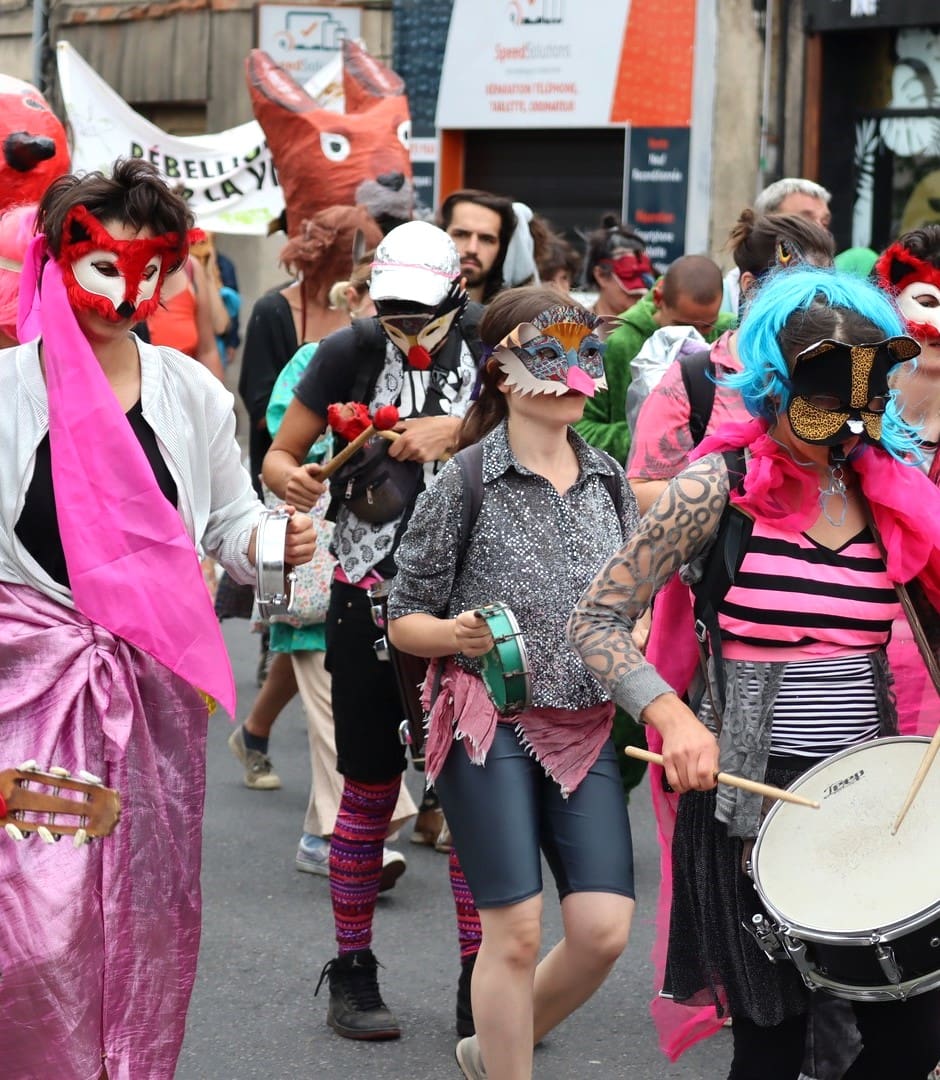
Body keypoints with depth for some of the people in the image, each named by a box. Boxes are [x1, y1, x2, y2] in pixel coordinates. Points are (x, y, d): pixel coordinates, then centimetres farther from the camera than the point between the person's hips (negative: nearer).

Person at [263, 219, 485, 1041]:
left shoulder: (485, 340, 0)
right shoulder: (352, 352, -2)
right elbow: (279, 456, 3)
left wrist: (458, 431, -24)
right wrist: (292, 480, -20)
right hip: (371, 596, -1)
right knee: (371, 789, 5)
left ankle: (480, 982, 8)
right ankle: (353, 974, 17)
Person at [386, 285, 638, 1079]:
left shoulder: (609, 480, 8)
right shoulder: (465, 481, -6)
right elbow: (404, 619, -1)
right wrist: (457, 634, -22)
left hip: (588, 727, 5)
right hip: (491, 725, -5)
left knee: (604, 930, -2)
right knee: (517, 931, -6)